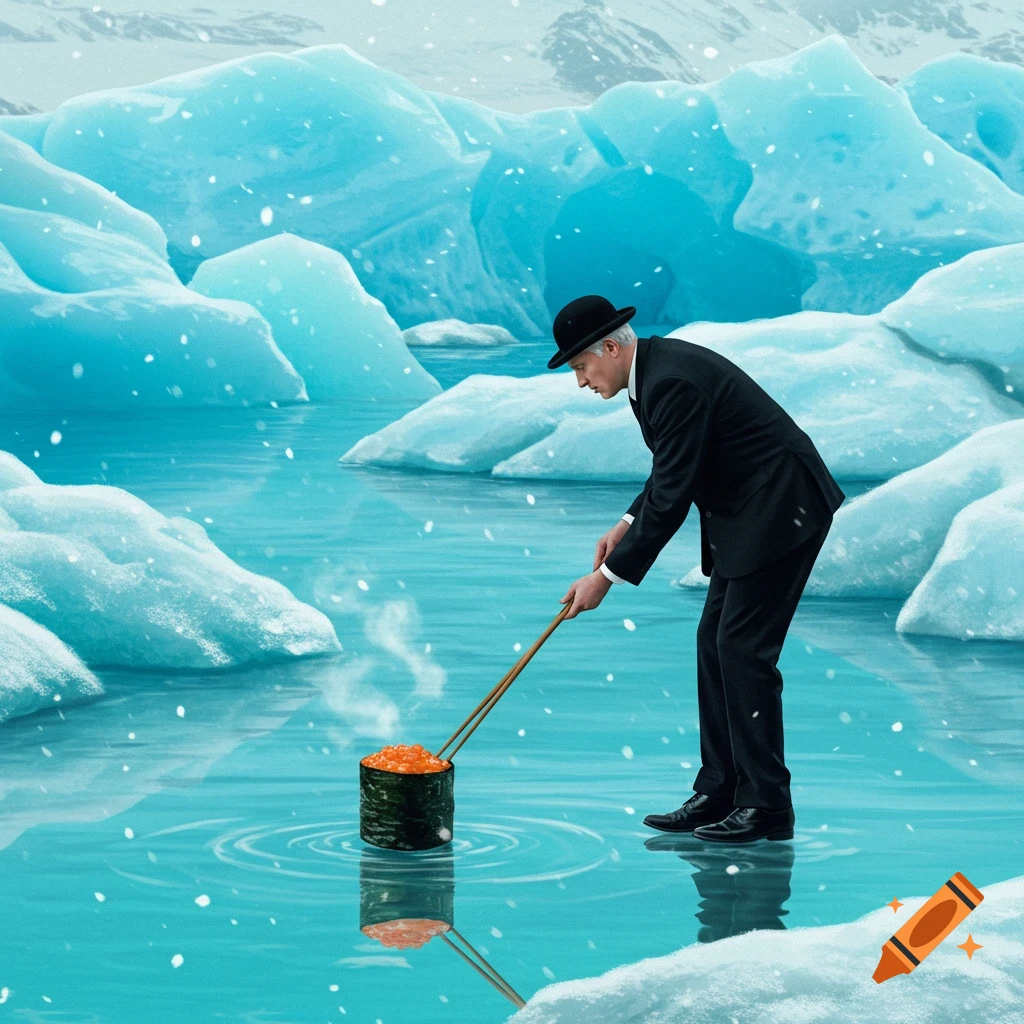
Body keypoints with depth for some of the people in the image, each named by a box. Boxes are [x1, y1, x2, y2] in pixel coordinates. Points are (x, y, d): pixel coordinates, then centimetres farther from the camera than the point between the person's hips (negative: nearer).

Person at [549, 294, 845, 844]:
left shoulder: (673, 382, -23)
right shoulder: (654, 367, 9)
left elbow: (671, 498, -24)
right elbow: (671, 474, 21)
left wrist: (607, 576, -19)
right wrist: (627, 524, 7)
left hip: (781, 509, -11)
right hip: (745, 514, 11)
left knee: (743, 649, -10)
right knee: (715, 644, 9)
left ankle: (766, 806, -4)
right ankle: (719, 794, 12)